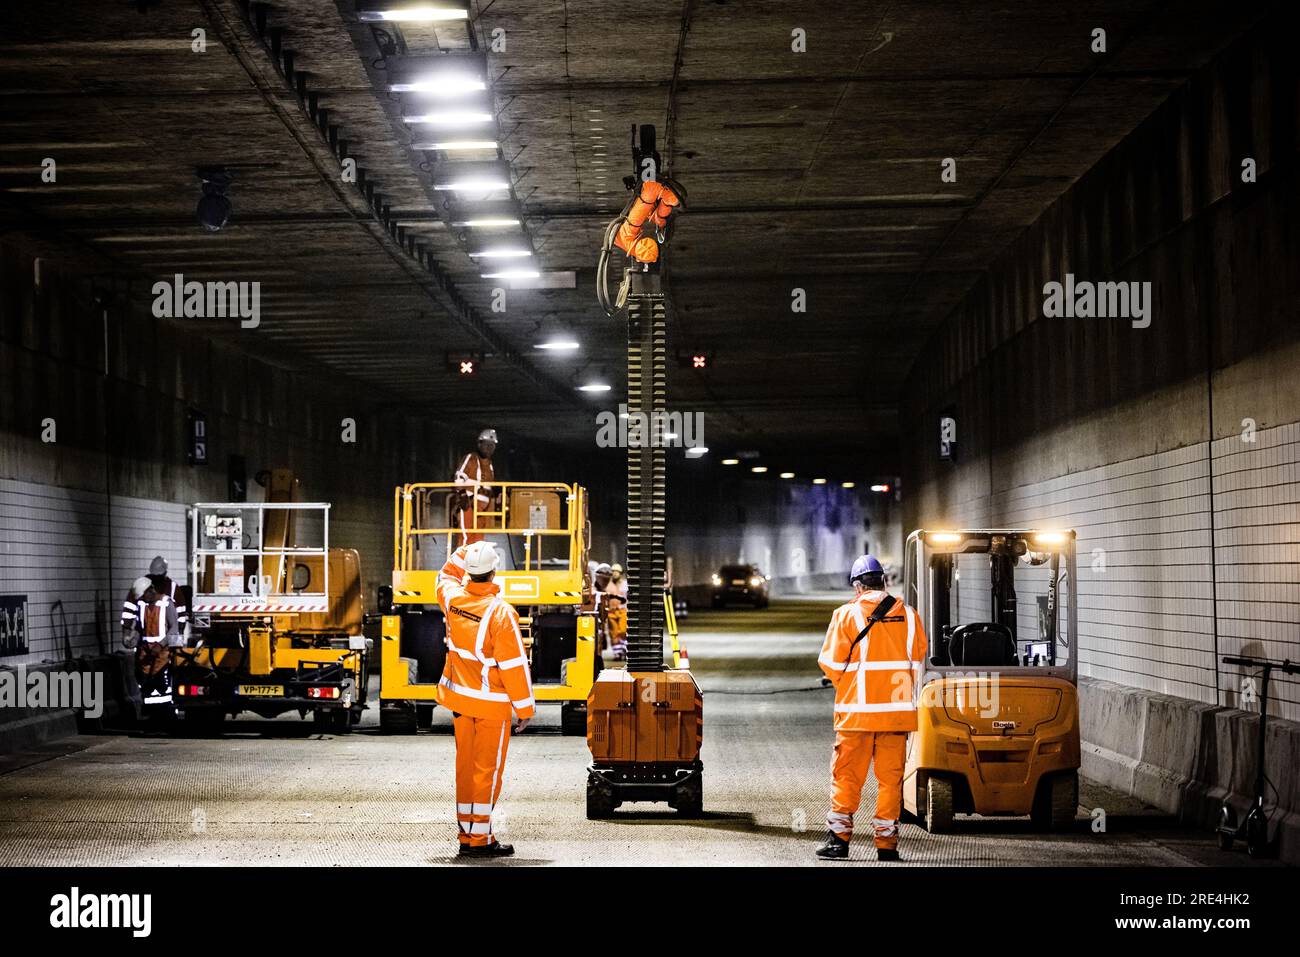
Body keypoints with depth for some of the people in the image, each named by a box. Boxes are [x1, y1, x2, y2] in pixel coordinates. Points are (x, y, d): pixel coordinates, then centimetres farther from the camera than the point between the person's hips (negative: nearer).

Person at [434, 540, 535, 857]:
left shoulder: (453, 599, -6)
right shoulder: (500, 613, -23)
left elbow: (446, 576, 23)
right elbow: (514, 665, -19)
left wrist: (463, 553, 23)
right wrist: (525, 708, -11)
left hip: (459, 696, 6)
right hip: (492, 704, -6)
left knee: (466, 765, 14)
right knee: (487, 770, 1)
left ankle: (466, 833, 20)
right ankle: (479, 839, 4)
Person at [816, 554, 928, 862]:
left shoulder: (846, 614, -4)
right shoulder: (908, 615, 5)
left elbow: (830, 663, -4)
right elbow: (918, 659, 11)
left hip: (857, 710, -2)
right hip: (897, 709, 2)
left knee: (847, 775, 5)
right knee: (890, 777, 7)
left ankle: (839, 838, 4)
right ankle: (887, 842, 6)